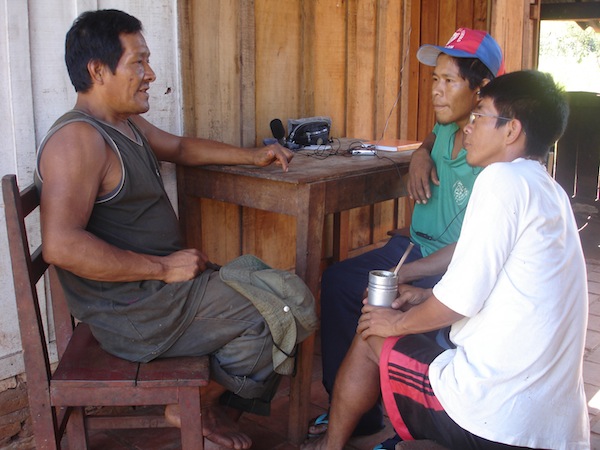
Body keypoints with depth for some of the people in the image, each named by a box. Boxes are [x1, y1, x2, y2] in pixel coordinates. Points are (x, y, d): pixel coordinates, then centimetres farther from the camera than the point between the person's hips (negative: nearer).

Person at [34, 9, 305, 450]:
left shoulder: (128, 124, 11)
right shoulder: (77, 139, -21)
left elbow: (181, 147, 29)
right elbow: (61, 246, -30)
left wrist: (252, 156, 20)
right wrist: (163, 267, -25)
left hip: (159, 282, 10)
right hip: (134, 310, -10)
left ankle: (203, 402, 21)